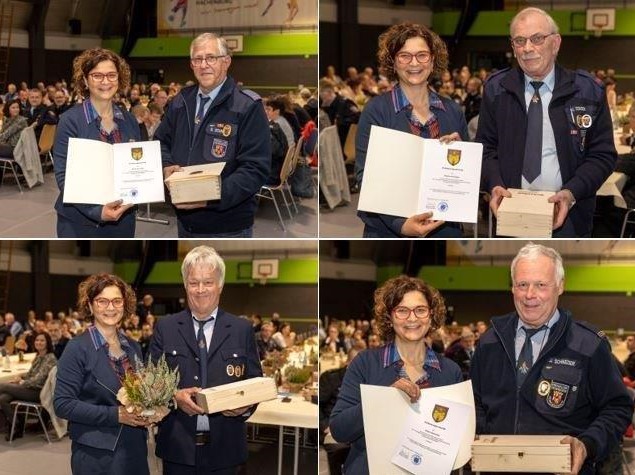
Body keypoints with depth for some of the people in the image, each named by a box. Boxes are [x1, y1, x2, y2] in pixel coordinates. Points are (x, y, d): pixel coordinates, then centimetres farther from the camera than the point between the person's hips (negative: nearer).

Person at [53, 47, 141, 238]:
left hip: (122, 218, 4)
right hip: (79, 222, -4)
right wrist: (96, 211, -27)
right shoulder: (70, 120, -8)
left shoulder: (129, 120, 6)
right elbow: (64, 176, -13)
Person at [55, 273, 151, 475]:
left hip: (136, 450, 5)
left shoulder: (133, 348, 9)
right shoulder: (77, 348, -8)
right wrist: (115, 415, -20)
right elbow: (63, 404, -13)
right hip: (96, 455, -5)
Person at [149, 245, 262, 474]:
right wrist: (175, 397, -16)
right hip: (178, 447, 0)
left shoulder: (242, 330, 5)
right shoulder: (164, 328, 6)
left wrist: (247, 406, -14)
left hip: (223, 448, 0)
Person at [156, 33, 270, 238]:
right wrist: (166, 166, -4)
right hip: (185, 222, 6)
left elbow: (255, 169, -18)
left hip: (228, 229, -6)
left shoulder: (248, 107, -11)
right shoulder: (181, 101, 9)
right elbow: (161, 142, 20)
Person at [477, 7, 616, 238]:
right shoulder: (496, 88, 3)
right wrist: (495, 185, -14)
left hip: (565, 215, -1)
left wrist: (572, 193, -18)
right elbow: (485, 147, 5)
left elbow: (603, 155, -3)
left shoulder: (588, 91, -3)